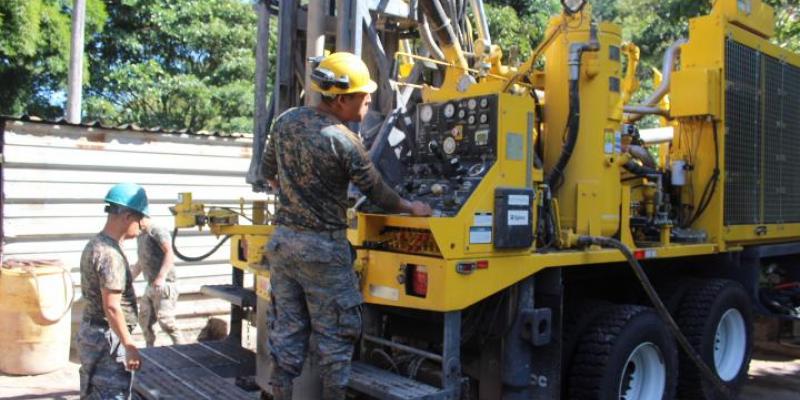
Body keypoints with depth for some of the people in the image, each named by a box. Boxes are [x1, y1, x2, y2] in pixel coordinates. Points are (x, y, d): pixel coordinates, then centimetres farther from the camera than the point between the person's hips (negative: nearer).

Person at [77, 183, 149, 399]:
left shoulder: (95, 244, 9)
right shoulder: (110, 254, -22)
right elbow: (111, 308, -25)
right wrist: (130, 346, -21)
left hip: (91, 330, 10)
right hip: (106, 336, -10)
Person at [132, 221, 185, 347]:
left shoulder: (157, 231, -10)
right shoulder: (140, 237, 19)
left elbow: (169, 253, -24)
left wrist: (161, 277, -34)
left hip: (163, 285, -9)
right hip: (150, 286, 9)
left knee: (166, 322, -14)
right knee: (144, 321, 13)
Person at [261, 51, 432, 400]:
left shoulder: (285, 121, 2)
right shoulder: (344, 141, -16)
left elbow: (269, 174, 15)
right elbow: (378, 194, -5)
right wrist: (412, 208, 11)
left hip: (283, 240, 6)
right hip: (323, 247, -6)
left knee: (286, 332, 14)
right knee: (334, 337, 7)